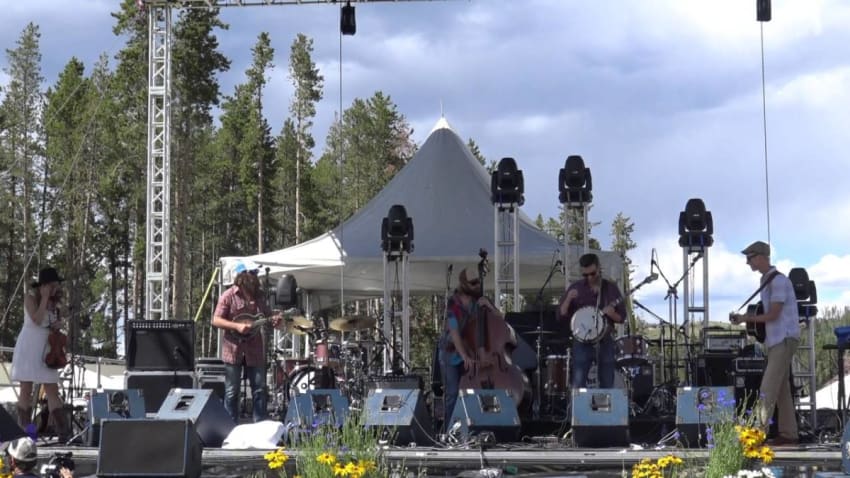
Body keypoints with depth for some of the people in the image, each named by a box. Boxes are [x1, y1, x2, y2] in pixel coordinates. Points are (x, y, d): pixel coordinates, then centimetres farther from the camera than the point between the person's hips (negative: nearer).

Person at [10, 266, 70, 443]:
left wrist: (59, 323, 1)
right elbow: (37, 320, -21)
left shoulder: (54, 300, 10)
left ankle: (64, 433, -7)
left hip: (47, 348, 5)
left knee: (52, 390, -1)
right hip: (29, 347, -5)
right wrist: (44, 299, -18)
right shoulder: (30, 297, -8)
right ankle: (25, 432, 3)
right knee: (26, 389, -1)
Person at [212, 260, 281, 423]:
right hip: (234, 350, -5)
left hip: (254, 350, 5)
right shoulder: (229, 296, -7)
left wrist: (274, 319, -4)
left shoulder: (259, 295, 9)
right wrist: (237, 326, -21)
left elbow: (267, 316, 19)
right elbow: (216, 320, -9)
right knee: (232, 392, 2)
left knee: (260, 390, 3)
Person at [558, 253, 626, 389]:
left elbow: (621, 317, 7)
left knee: (607, 387, 5)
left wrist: (611, 314, -15)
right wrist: (568, 299, -17)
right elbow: (561, 316, -1)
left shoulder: (611, 288, 5)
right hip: (582, 343, -1)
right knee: (577, 386, -10)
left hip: (605, 343, 1)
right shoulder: (576, 288, 3)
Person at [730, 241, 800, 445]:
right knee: (782, 389, 9)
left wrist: (746, 318, -8)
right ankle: (788, 434, 12)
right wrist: (747, 318, 7)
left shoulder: (778, 281, -13)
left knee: (768, 390, -13)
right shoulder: (766, 281, 16)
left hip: (784, 340, -10)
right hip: (776, 340, 10)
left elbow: (773, 315, -16)